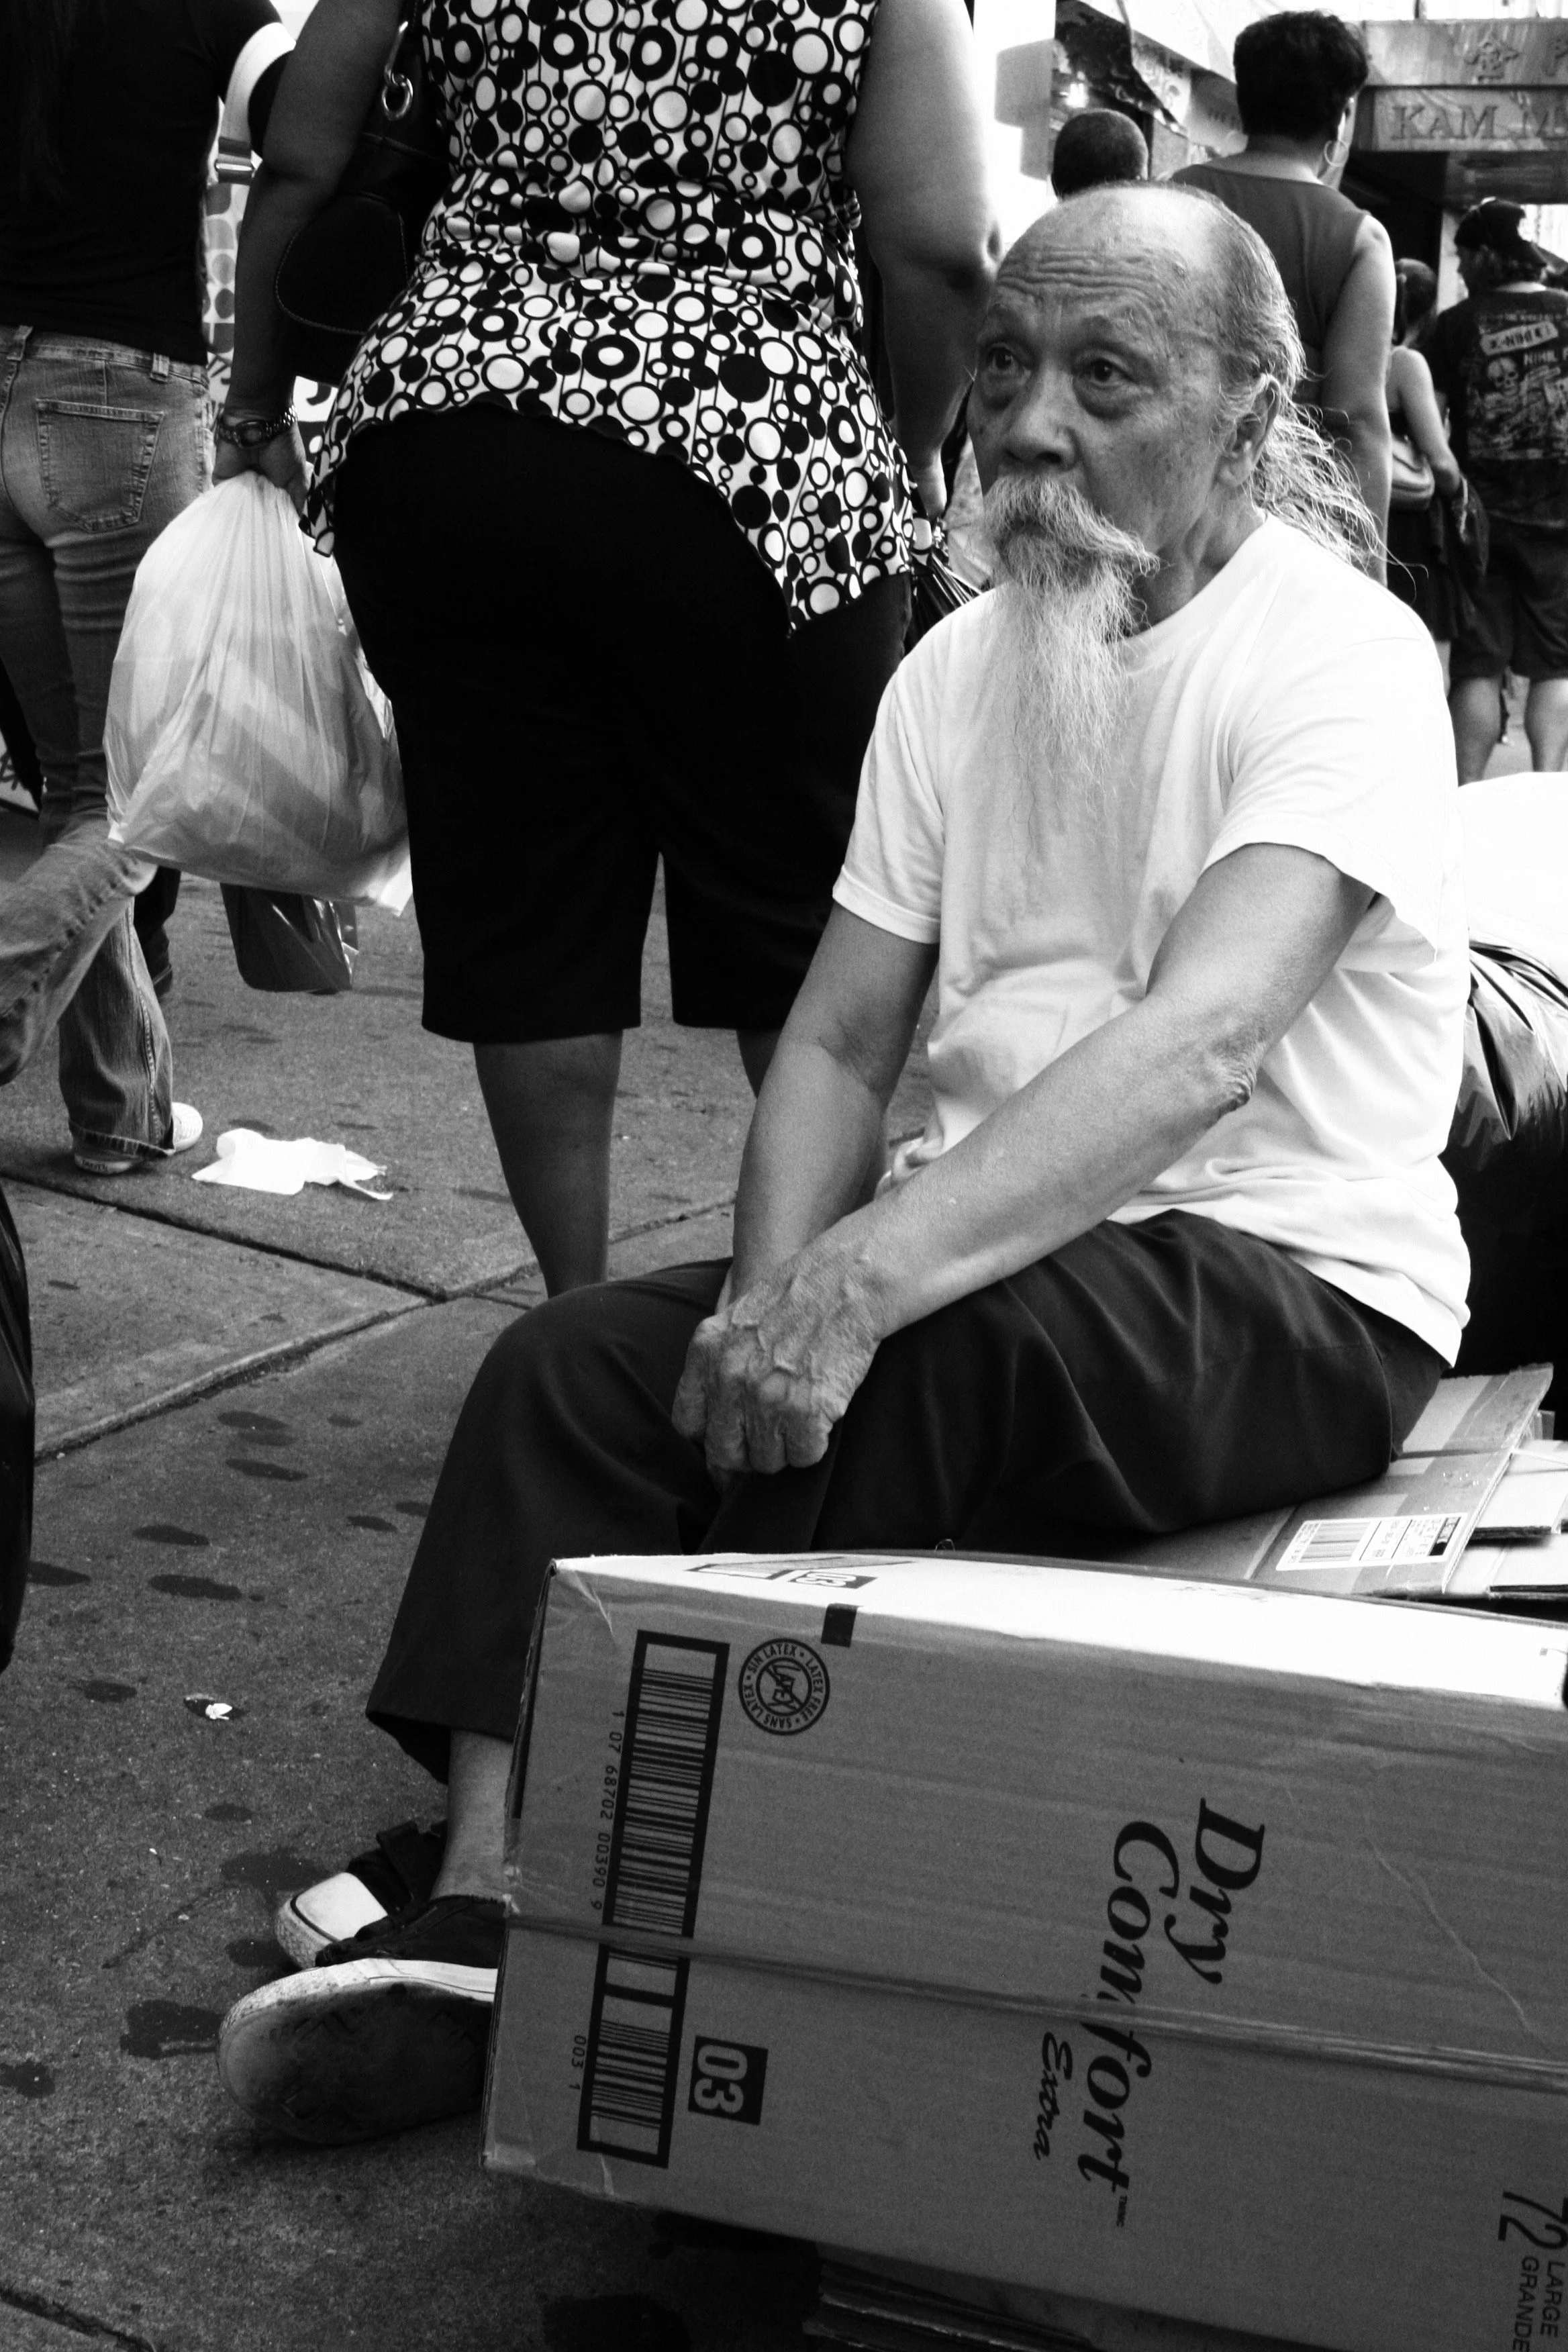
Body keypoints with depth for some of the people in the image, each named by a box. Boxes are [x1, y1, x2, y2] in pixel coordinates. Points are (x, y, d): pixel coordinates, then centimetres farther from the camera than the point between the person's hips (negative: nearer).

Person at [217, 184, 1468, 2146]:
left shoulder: (1337, 652, -12)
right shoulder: (958, 667, 10)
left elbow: (1204, 1044, -29)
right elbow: (837, 1042, 6)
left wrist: (861, 1276, -38)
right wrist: (772, 1299, -13)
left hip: (1294, 1288, -6)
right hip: (1001, 1244, 7)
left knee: (905, 1362, -34)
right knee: (575, 1360, -12)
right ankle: (483, 1913, -15)